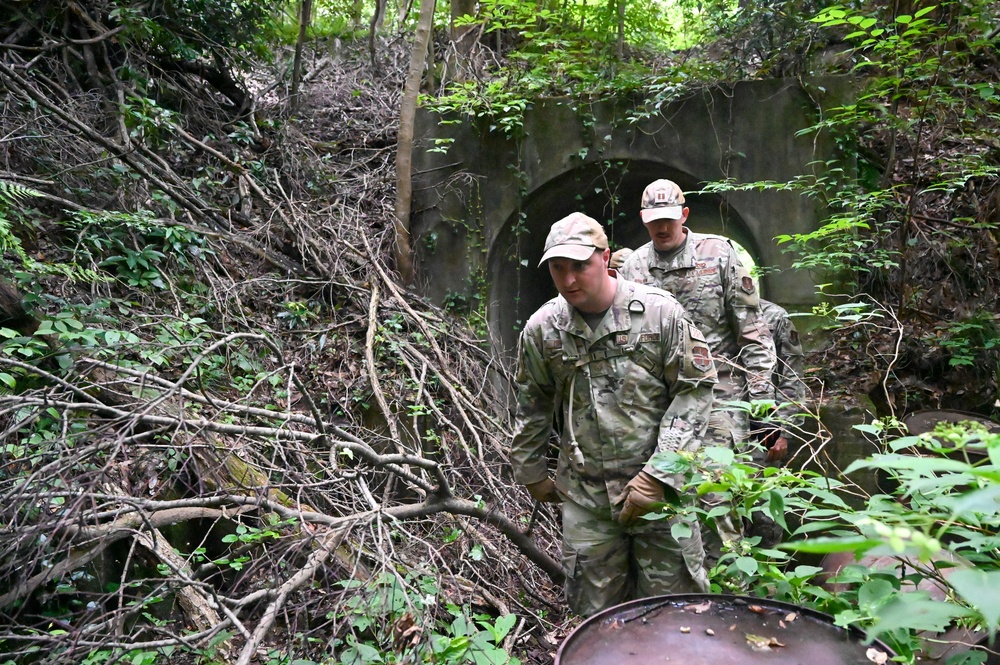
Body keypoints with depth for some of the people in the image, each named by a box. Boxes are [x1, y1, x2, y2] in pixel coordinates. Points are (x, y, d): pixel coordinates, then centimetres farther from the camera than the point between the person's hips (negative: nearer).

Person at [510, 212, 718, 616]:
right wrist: (532, 473, 20)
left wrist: (658, 476, -12)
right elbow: (532, 407, 14)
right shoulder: (542, 329, 0)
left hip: (660, 489, -2)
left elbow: (694, 391, -7)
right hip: (584, 496, 2)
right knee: (597, 611, 11)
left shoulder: (661, 313, -8)